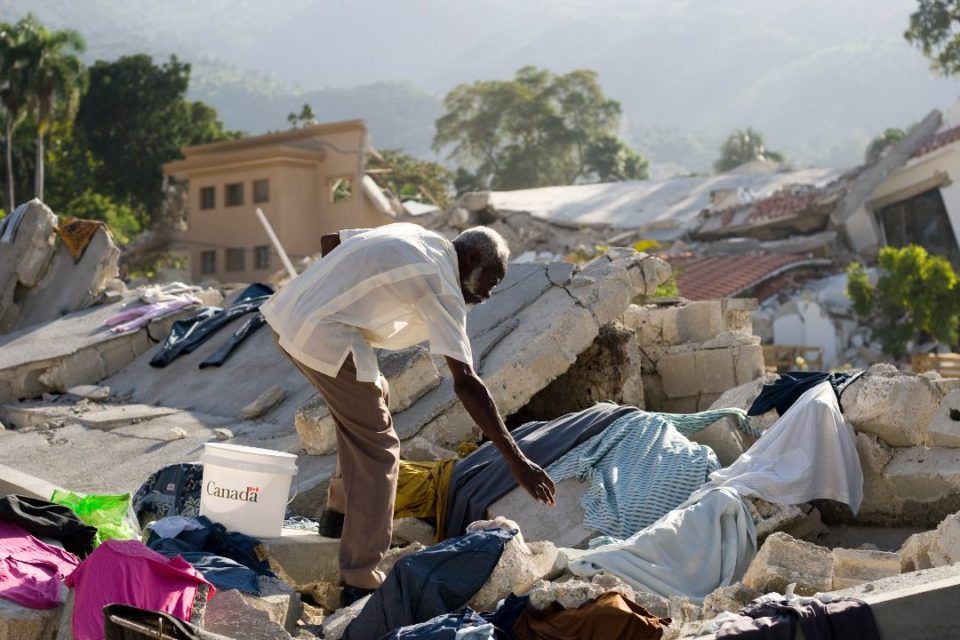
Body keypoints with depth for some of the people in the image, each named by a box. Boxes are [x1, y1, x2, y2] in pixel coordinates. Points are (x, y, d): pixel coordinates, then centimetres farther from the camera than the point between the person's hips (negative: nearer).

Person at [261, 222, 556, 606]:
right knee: (378, 451, 0)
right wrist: (516, 460, -18)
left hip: (287, 313, 10)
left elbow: (329, 241, 23)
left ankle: (340, 514, 37)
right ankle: (360, 584, 2)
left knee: (373, 397, 28)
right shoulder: (442, 286, -9)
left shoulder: (412, 236, 15)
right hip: (323, 340, -10)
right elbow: (465, 382, -17)